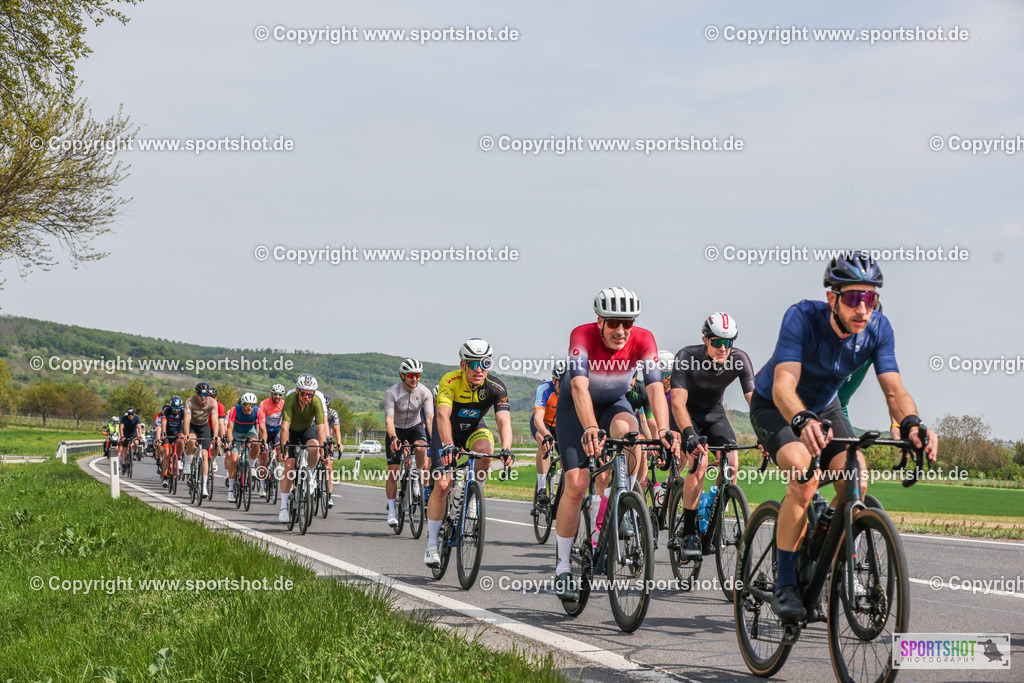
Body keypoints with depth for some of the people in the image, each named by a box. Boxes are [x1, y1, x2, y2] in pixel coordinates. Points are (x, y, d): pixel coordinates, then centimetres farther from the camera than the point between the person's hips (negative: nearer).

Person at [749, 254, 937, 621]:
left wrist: (911, 424, -47)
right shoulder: (802, 317, -32)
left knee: (857, 480, -20)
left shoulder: (877, 328, -20)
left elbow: (894, 389, -25)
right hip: (774, 407, -4)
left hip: (824, 407, 4)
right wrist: (803, 421, -63)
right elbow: (783, 385, -42)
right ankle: (785, 585, -21)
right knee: (804, 475, -32)